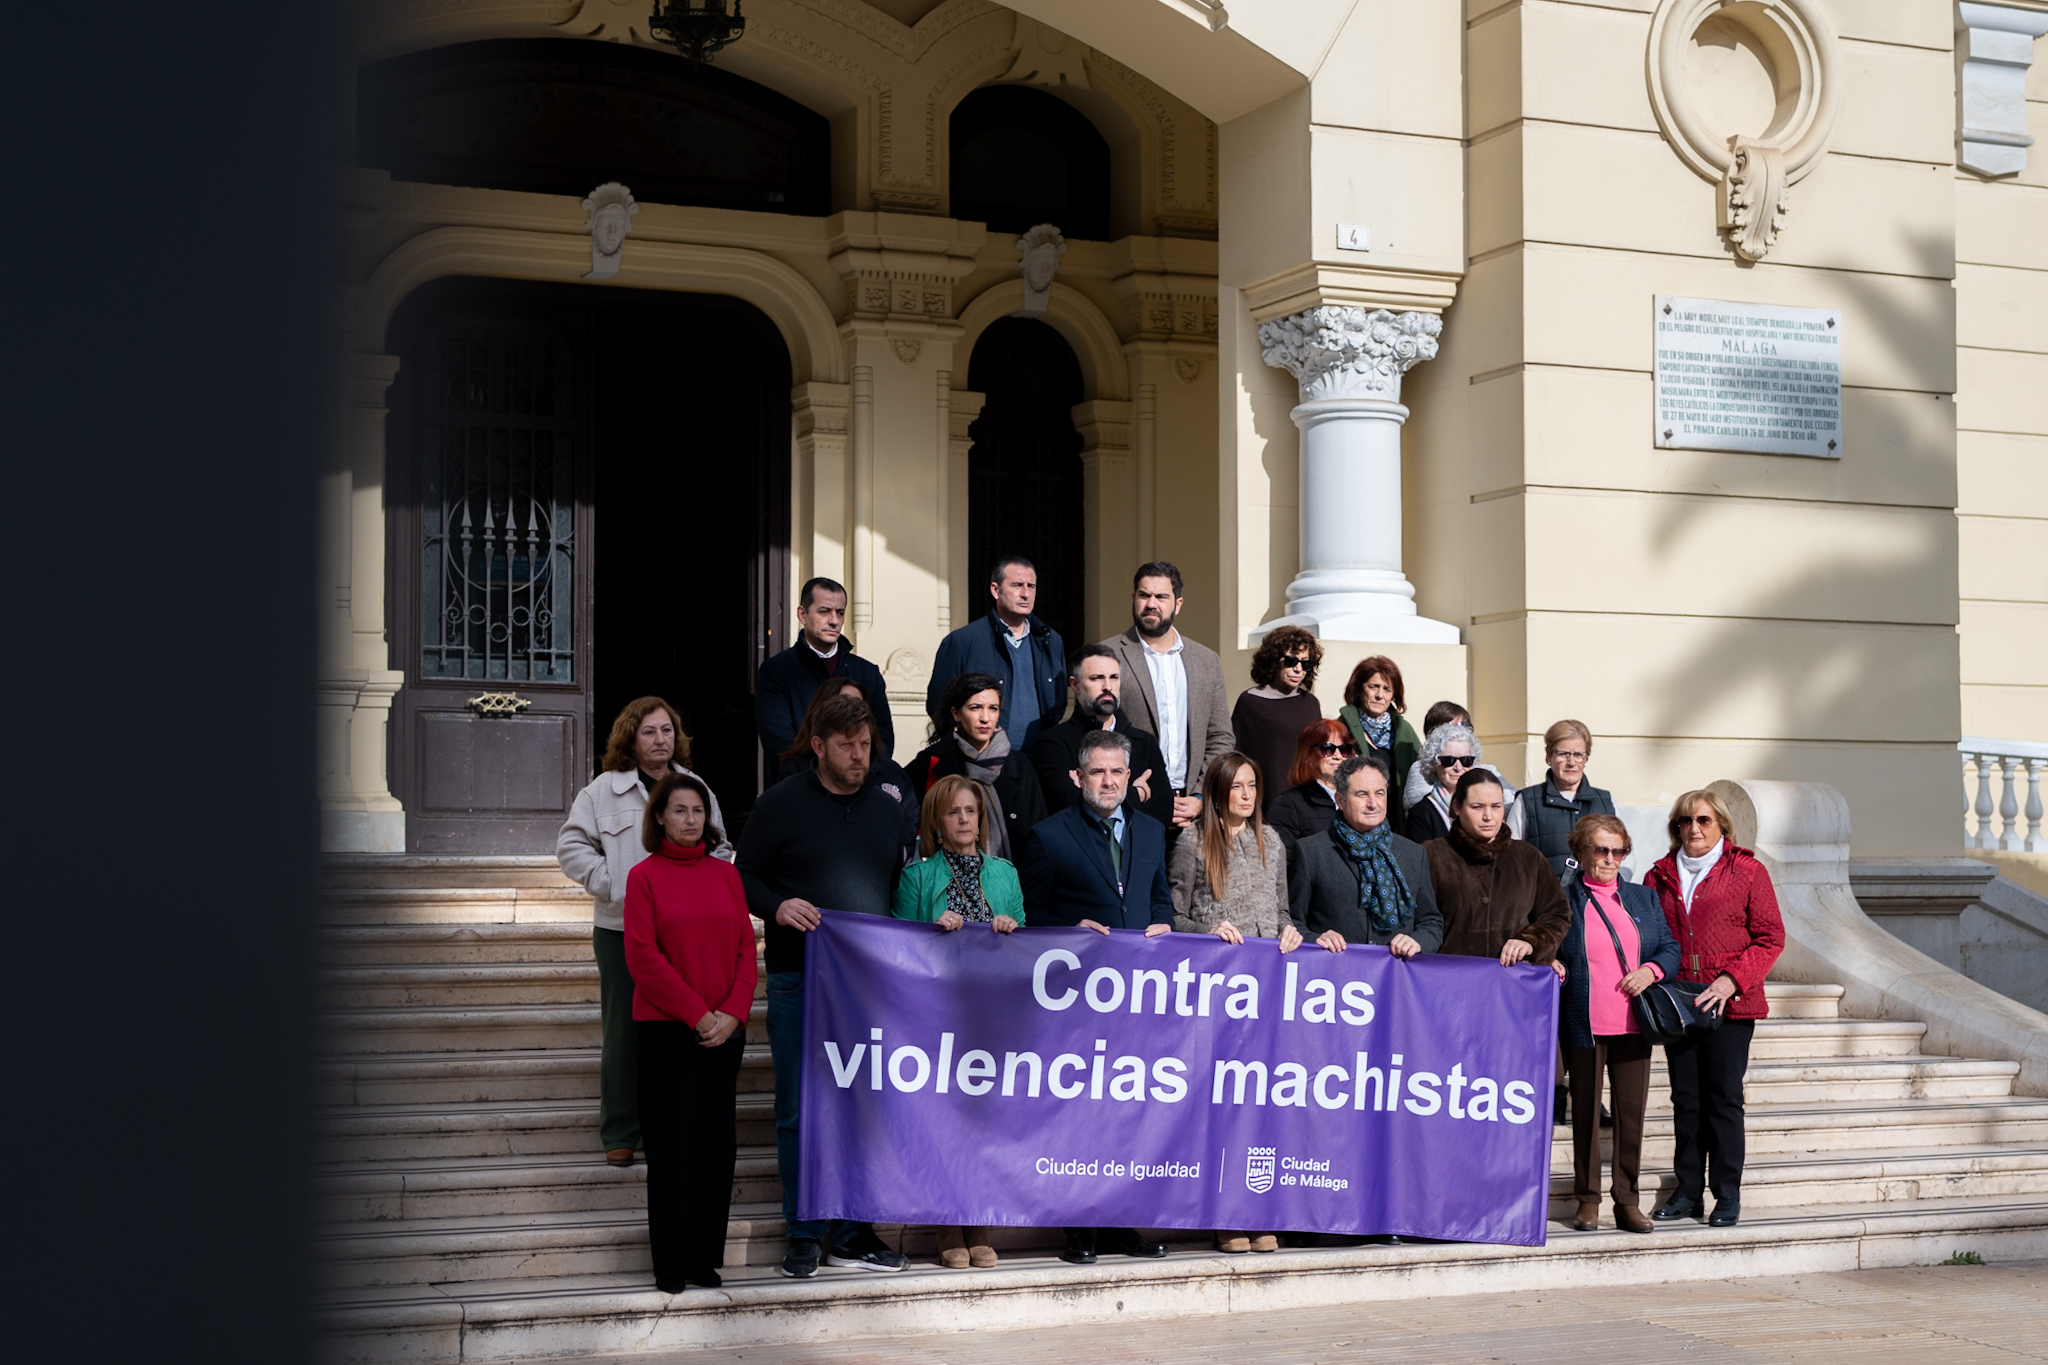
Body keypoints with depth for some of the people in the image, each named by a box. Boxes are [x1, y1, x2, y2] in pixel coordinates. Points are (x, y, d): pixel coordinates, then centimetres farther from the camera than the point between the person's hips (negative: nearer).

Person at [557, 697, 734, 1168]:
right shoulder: (603, 790, 1)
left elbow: (720, 849, 18)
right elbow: (572, 845, -1)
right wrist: (611, 886, -8)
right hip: (622, 930, -2)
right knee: (623, 1032, 2)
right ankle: (619, 1134, 11)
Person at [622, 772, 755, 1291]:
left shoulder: (725, 874, 10)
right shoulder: (645, 875, -1)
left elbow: (746, 949, 8)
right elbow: (644, 956, -7)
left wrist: (733, 1013, -6)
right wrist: (697, 1014, -11)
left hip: (724, 1029, 3)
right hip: (666, 1028, -3)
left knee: (718, 1138, 3)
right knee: (673, 1141, -1)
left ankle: (706, 1258, 12)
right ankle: (670, 1264, 7)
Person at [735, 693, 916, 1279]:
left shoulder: (888, 809, 13)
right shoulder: (781, 804, 0)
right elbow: (745, 878, 2)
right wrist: (778, 907, -17)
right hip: (798, 982, -3)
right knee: (799, 1110, 1)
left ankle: (853, 1233, 15)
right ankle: (804, 1232, 10)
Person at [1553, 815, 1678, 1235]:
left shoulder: (1644, 898, 15)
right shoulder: (1562, 900, 4)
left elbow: (1670, 948, 14)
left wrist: (1651, 969, -5)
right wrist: (1551, 968, -13)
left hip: (1633, 1025, 3)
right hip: (1584, 1025, -3)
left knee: (1632, 1111, 2)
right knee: (1586, 1111, 2)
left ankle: (1628, 1203, 10)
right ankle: (1587, 1201, 11)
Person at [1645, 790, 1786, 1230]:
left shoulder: (1747, 872, 1)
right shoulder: (1661, 876, 12)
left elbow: (1770, 938, -1)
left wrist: (1731, 980, -12)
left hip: (1730, 1007, -3)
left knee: (1724, 1098, -3)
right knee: (1686, 1099, 6)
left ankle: (1727, 1196, 5)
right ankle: (1688, 1192, 13)